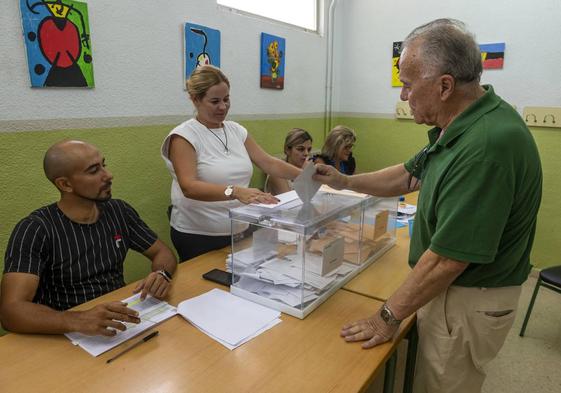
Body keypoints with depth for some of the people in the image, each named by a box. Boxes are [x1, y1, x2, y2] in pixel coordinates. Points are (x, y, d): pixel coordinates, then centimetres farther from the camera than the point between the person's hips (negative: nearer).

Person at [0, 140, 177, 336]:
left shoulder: (119, 211, 1)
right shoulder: (35, 229, -12)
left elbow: (163, 252, 8)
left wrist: (162, 274, -15)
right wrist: (77, 320, -37)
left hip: (120, 326, 4)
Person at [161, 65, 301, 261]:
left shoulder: (236, 130, 6)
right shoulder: (183, 136, -12)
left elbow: (268, 163, 2)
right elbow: (189, 187, -25)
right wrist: (235, 191, -40)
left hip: (239, 231, 6)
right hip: (198, 236, -5)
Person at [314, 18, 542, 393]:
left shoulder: (487, 145, -32)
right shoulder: (462, 126, 1)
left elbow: (449, 257, -29)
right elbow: (412, 175, 14)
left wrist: (389, 316, -18)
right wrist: (345, 182, 9)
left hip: (469, 301, -9)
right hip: (451, 288, 9)